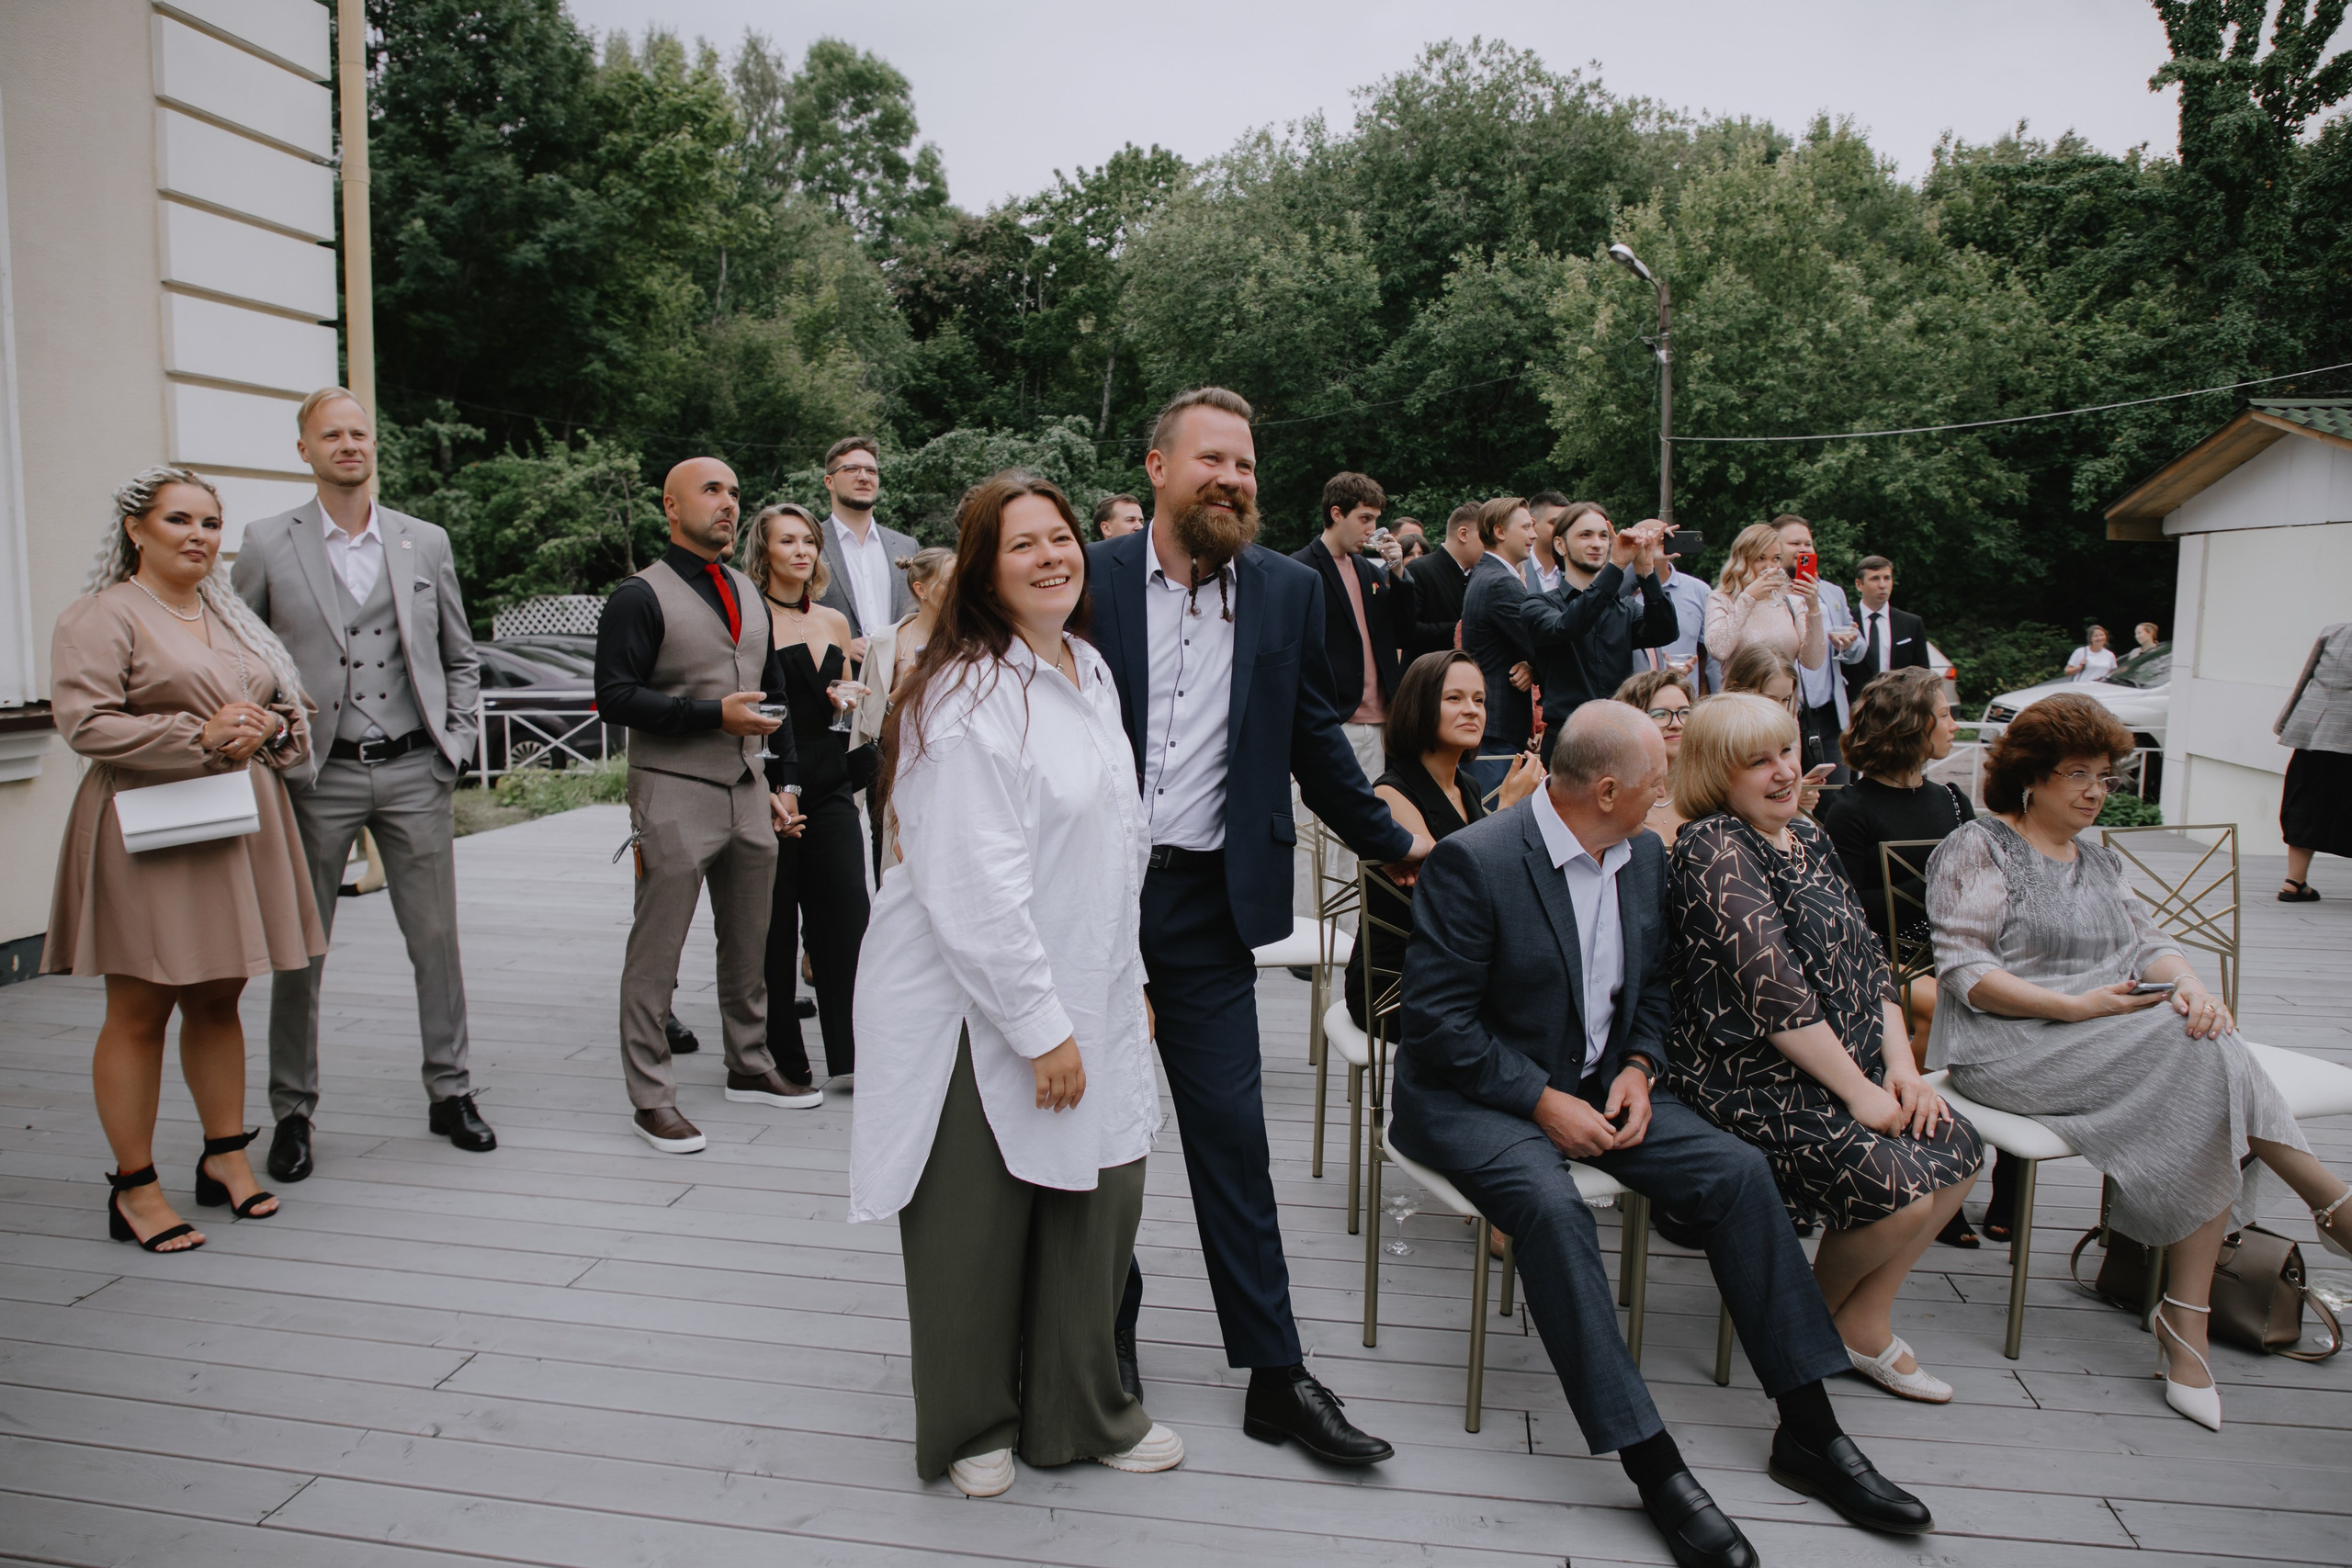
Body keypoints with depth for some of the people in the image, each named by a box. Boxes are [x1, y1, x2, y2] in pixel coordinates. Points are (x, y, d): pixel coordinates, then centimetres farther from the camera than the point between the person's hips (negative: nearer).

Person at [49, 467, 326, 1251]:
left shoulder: (232, 618, 17)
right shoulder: (101, 616, -4)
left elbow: (292, 707, 19)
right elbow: (86, 722, -14)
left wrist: (263, 728, -4)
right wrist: (200, 737, -20)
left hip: (241, 827, 7)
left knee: (220, 999, 14)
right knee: (139, 1012, 0)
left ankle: (226, 1157, 24)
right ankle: (133, 1188, 9)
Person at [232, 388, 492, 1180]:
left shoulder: (426, 542, 8)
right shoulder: (267, 545, 2)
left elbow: (461, 659, 14)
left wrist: (455, 742, 4)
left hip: (414, 770, 2)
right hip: (317, 778, -1)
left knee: (436, 940, 6)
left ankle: (450, 1092, 19)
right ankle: (292, 1112, 19)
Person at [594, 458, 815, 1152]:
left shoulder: (747, 594, 16)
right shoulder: (641, 597, -6)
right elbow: (614, 697, -14)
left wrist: (774, 784, 17)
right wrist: (714, 714, -20)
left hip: (747, 791, 7)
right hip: (675, 795, -7)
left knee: (749, 943, 14)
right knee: (655, 953, -1)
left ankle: (750, 1066, 29)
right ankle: (650, 1095, 9)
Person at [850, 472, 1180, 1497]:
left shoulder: (1090, 671, 10)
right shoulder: (966, 695, -18)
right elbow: (974, 886, -22)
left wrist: (1126, 981, 15)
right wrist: (1041, 1028, -19)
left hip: (1086, 999, 8)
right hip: (977, 1008, -8)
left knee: (1099, 1200, 12)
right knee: (979, 1228, 8)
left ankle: (1082, 1414, 33)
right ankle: (971, 1430, 31)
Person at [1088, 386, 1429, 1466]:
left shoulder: (1287, 591, 5)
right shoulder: (1089, 578, -2)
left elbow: (1316, 739, 13)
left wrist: (1390, 843, 15)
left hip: (1210, 900, 1)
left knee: (1232, 1132, 4)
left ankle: (1276, 1375, 15)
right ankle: (1102, 1348, 30)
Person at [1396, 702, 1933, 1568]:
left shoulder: (1644, 856, 5)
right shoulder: (1471, 862, -18)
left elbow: (1651, 986, 16)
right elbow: (1435, 1019, -18)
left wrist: (1640, 1066, -4)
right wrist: (1541, 1099, -21)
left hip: (1601, 1085, 7)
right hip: (1478, 1098, -6)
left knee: (1738, 1172, -13)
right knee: (1552, 1206, -34)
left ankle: (1808, 1430, -2)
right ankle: (1653, 1465, -26)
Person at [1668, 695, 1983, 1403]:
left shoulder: (1808, 838, 13)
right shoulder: (1712, 848, -14)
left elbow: (1868, 958, 14)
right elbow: (1771, 990, -20)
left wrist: (1901, 1065, 1)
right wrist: (1858, 1092, -16)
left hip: (1849, 1069, 9)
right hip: (1752, 1083, -9)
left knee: (1959, 1147, -5)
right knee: (1901, 1187, -20)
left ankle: (1864, 1320, 11)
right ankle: (1817, 1307, 11)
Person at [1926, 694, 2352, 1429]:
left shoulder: (2099, 859, 25)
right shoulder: (1977, 848, 1)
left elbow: (2149, 944, 14)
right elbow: (1964, 972, -9)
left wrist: (2191, 983, -10)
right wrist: (2075, 1007, -19)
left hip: (2121, 1034, 6)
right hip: (2011, 1047, -6)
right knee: (2206, 1063, -27)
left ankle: (2186, 1322, -22)